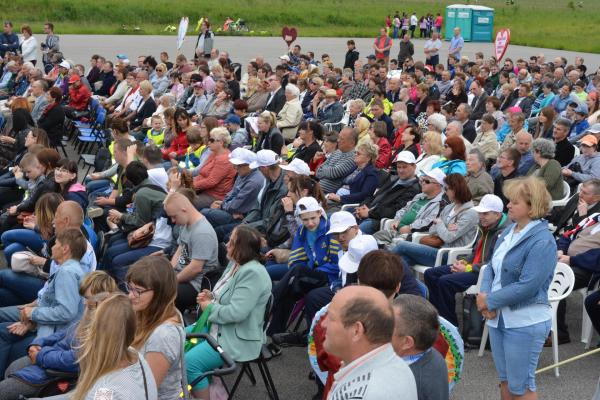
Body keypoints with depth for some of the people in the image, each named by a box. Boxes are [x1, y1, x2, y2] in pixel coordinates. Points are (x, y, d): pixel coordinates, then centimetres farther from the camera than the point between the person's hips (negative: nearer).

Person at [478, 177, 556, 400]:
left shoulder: (542, 242, -18)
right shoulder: (508, 231, 6)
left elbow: (527, 286, -24)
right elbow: (491, 266, 8)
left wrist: (490, 301, -16)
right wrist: (484, 294, -11)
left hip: (525, 322, -7)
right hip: (498, 317, 8)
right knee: (505, 379, 19)